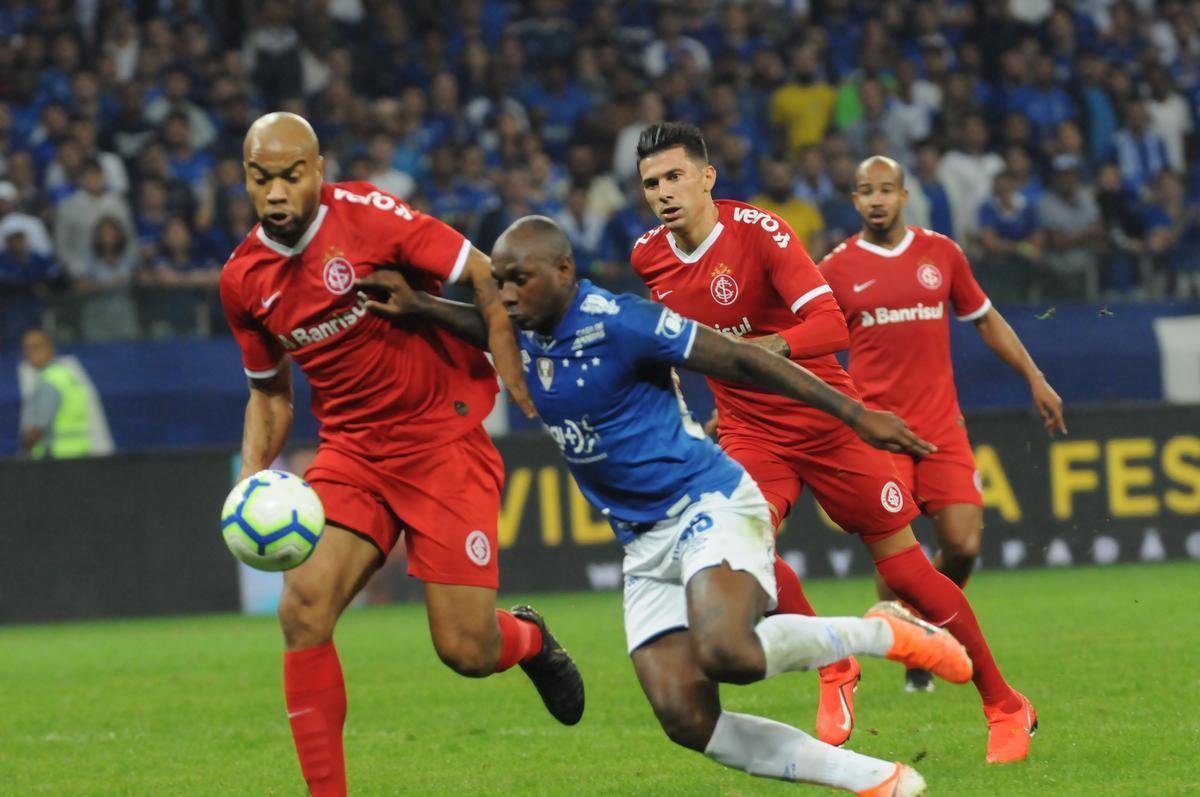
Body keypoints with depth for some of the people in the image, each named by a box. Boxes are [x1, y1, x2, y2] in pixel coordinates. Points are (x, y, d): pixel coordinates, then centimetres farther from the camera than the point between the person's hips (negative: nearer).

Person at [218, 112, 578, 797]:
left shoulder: (365, 215, -14)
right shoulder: (243, 277, 3)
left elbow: (486, 279, -11)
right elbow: (270, 390, 18)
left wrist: (521, 386, -18)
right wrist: (254, 472, 1)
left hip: (443, 440, -4)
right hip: (351, 452, 4)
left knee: (466, 652, -6)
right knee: (303, 609, -19)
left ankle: (529, 639, 33)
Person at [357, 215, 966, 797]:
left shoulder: (617, 322, -17)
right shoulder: (524, 335, 4)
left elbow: (740, 361, -15)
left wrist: (856, 415, -15)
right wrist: (416, 308, 2)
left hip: (711, 505, -8)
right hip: (645, 543, 8)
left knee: (725, 653, -35)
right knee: (688, 722, -9)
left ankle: (884, 633, -8)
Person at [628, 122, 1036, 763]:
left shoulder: (757, 230, -19)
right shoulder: (649, 258, -2)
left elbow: (830, 325, -29)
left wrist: (768, 348, -44)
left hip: (825, 418, -4)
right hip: (750, 431, 4)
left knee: (905, 569, 0)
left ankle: (1005, 706, 17)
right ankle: (834, 669, -2)